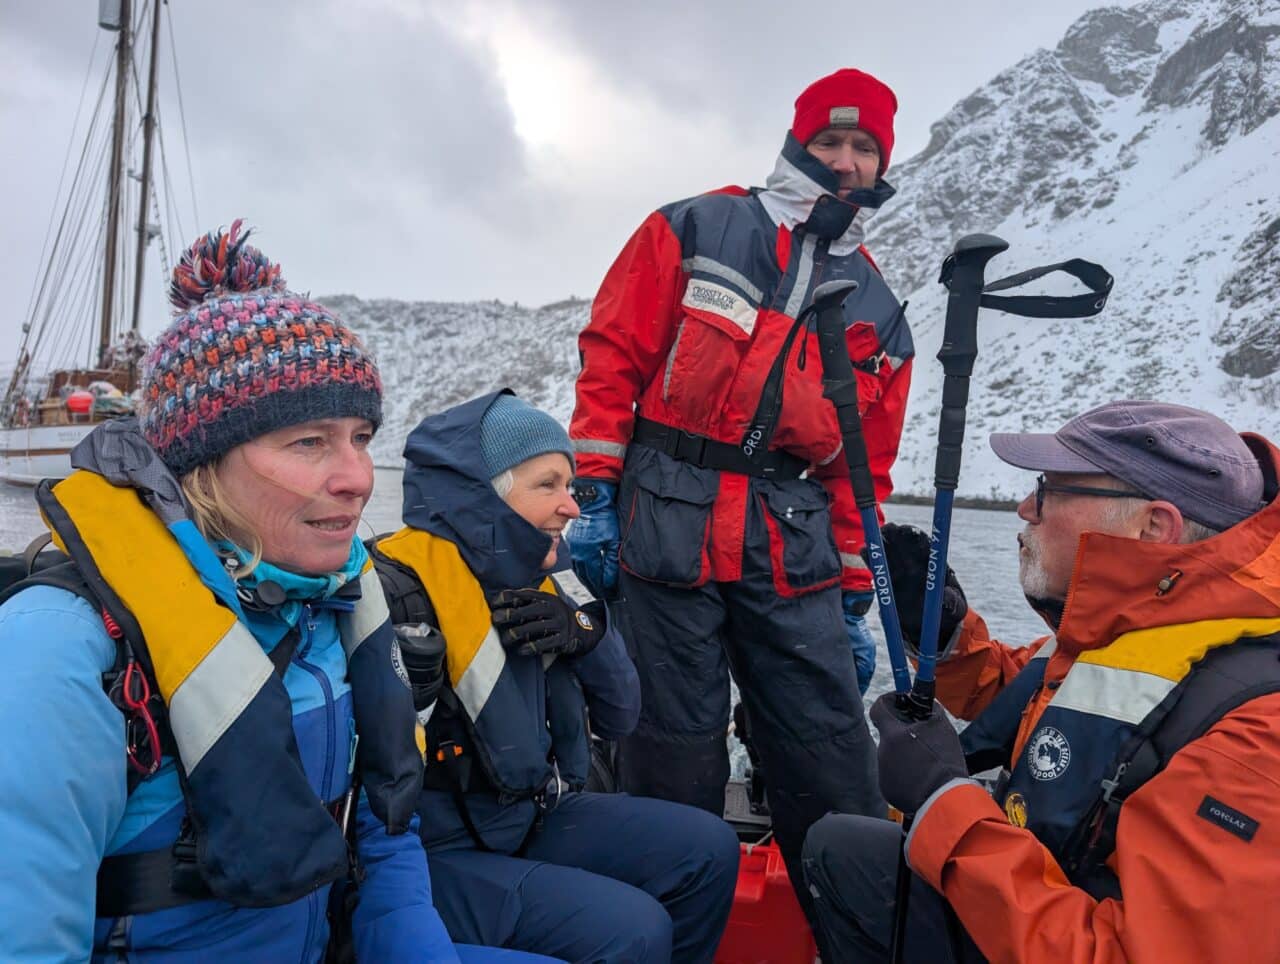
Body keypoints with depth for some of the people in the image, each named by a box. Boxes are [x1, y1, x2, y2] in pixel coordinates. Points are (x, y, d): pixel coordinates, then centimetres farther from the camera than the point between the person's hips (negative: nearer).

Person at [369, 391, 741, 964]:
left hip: (532, 821, 8)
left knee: (707, 851, 6)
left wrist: (587, 636, -9)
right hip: (437, 852, -8)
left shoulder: (529, 585, 3)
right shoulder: (397, 595, -25)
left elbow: (617, 719, 5)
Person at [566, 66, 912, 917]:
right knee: (677, 751, 4)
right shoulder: (695, 230, 6)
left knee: (832, 762, 4)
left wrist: (855, 601, 13)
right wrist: (594, 496, -7)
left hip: (793, 548, 3)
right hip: (667, 520, -3)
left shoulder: (877, 311, 16)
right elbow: (613, 358, 1)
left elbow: (863, 471, 17)